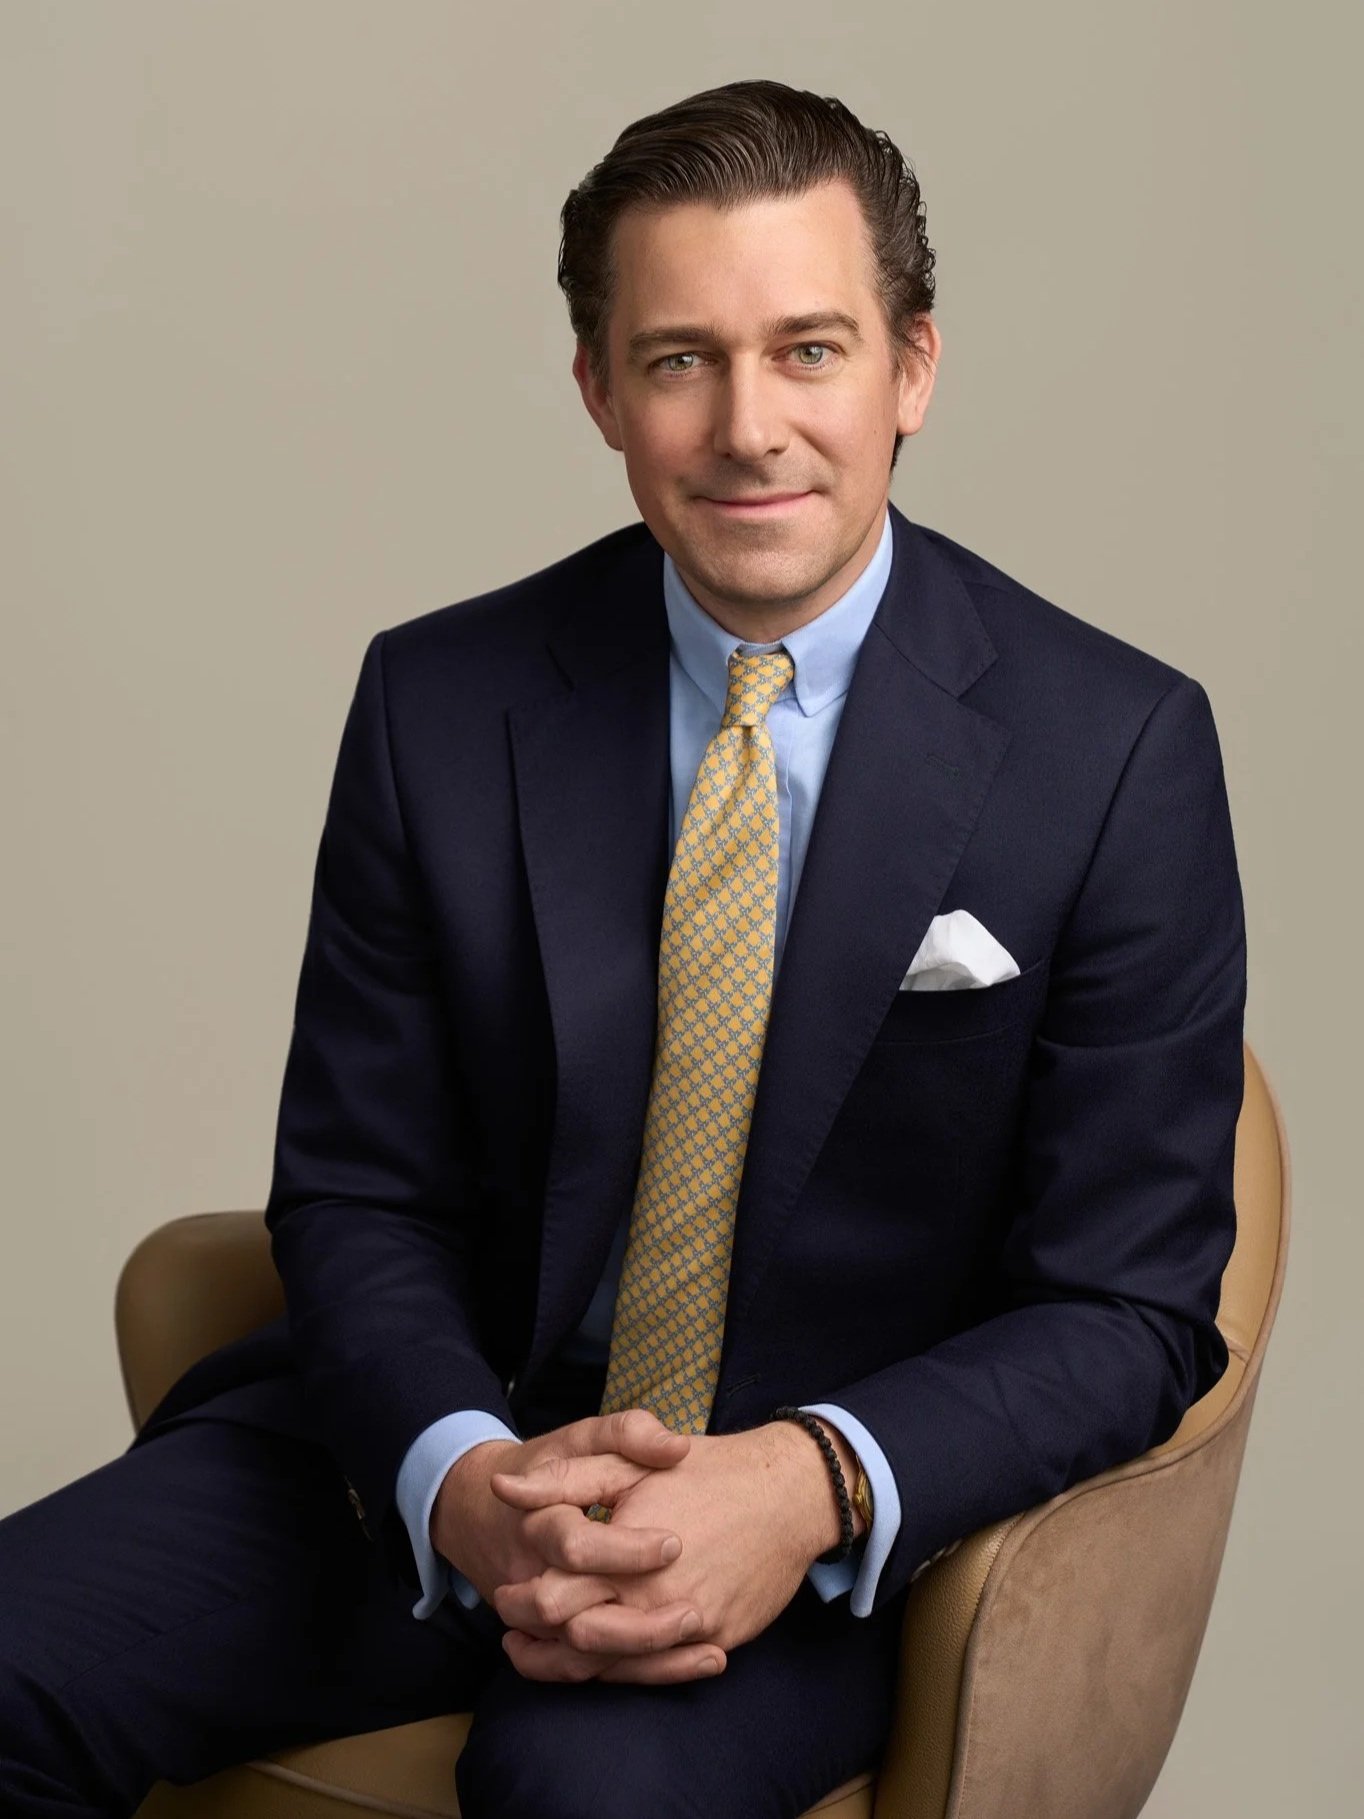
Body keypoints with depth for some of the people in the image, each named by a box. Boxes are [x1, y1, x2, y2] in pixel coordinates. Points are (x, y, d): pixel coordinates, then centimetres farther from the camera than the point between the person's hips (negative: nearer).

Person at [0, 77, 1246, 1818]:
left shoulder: (1119, 749, -8)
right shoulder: (437, 701, 0)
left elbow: (1127, 1299, -6)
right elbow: (353, 1189, 2)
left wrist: (816, 1486, -24)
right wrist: (462, 1477, -20)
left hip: (836, 1522, -3)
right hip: (449, 1455, 3)